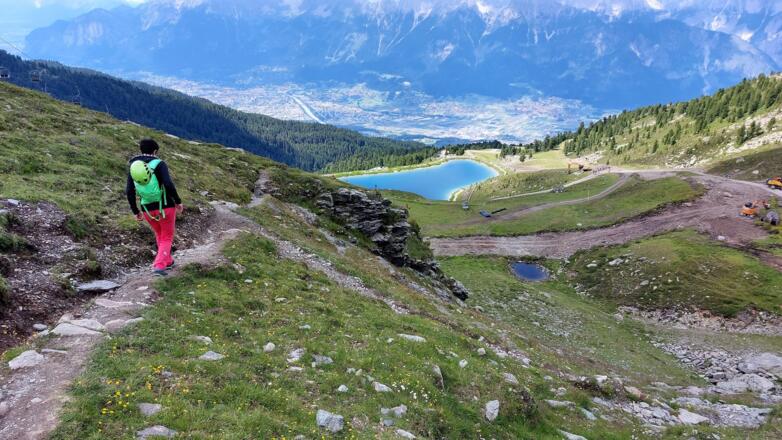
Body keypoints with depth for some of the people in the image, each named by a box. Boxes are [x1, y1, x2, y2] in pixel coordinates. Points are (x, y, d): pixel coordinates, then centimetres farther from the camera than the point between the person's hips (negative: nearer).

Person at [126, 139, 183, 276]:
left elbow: (129, 191, -1)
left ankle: (168, 261, 38)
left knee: (159, 234, 28)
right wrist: (178, 202, -13)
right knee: (167, 237, 11)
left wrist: (136, 211, 8)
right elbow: (168, 184, -24)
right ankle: (159, 266, -4)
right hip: (165, 207, -4)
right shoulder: (159, 164, -9)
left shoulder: (133, 166, 4)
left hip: (148, 209, 4)